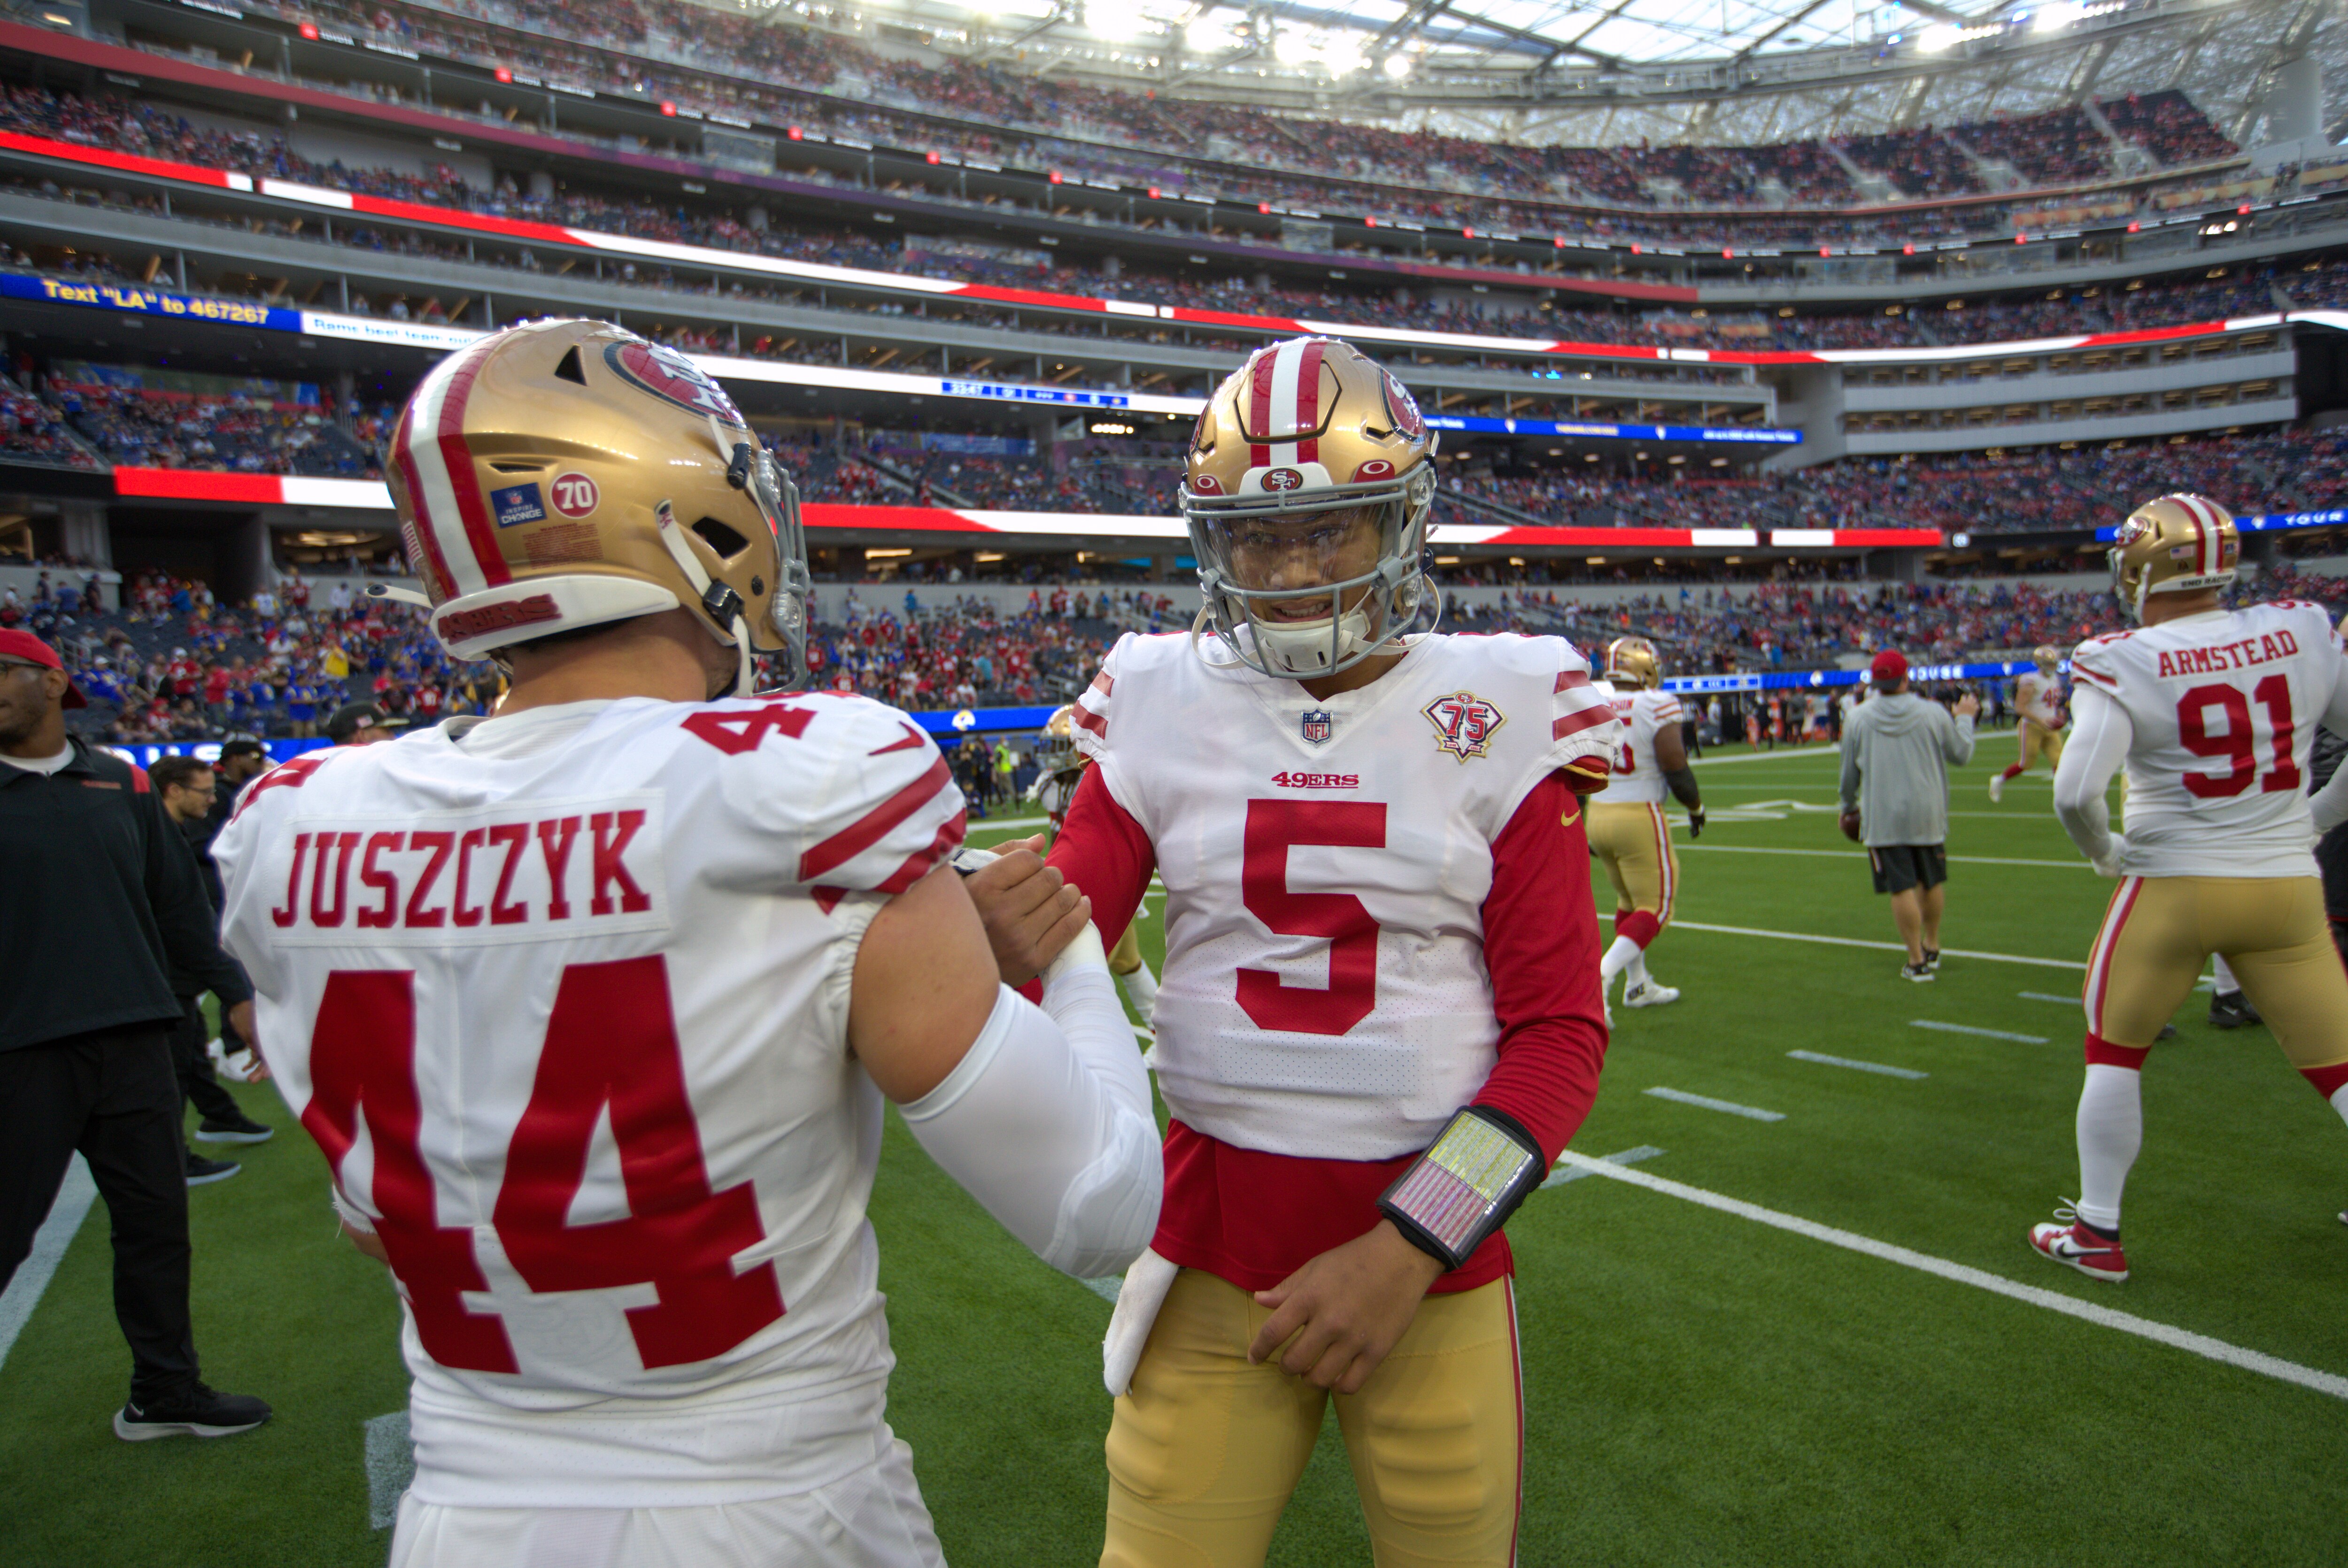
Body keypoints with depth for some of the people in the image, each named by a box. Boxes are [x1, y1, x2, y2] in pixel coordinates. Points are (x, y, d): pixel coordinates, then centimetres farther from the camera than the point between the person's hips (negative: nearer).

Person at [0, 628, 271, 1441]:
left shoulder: (124, 784, 8)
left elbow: (179, 900, 12)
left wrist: (235, 991, 10)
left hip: (134, 1037, 3)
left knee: (156, 1216, 10)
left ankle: (165, 1391, 24)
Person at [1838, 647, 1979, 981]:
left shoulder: (1858, 719, -5)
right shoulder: (1934, 714, -4)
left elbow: (1850, 772, 4)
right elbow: (1962, 755, 9)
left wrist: (1848, 806, 21)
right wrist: (1965, 718, 26)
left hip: (1883, 818, -2)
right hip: (1928, 814, 2)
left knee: (1902, 888, 0)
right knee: (1932, 882, 19)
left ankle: (1917, 961, 2)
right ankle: (1932, 947, 34)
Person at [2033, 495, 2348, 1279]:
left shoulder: (2125, 663, -14)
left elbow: (2075, 794, -21)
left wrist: (2106, 852, -1)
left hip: (2172, 884, -3)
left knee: (2114, 1055, 14)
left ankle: (2097, 1232, 22)